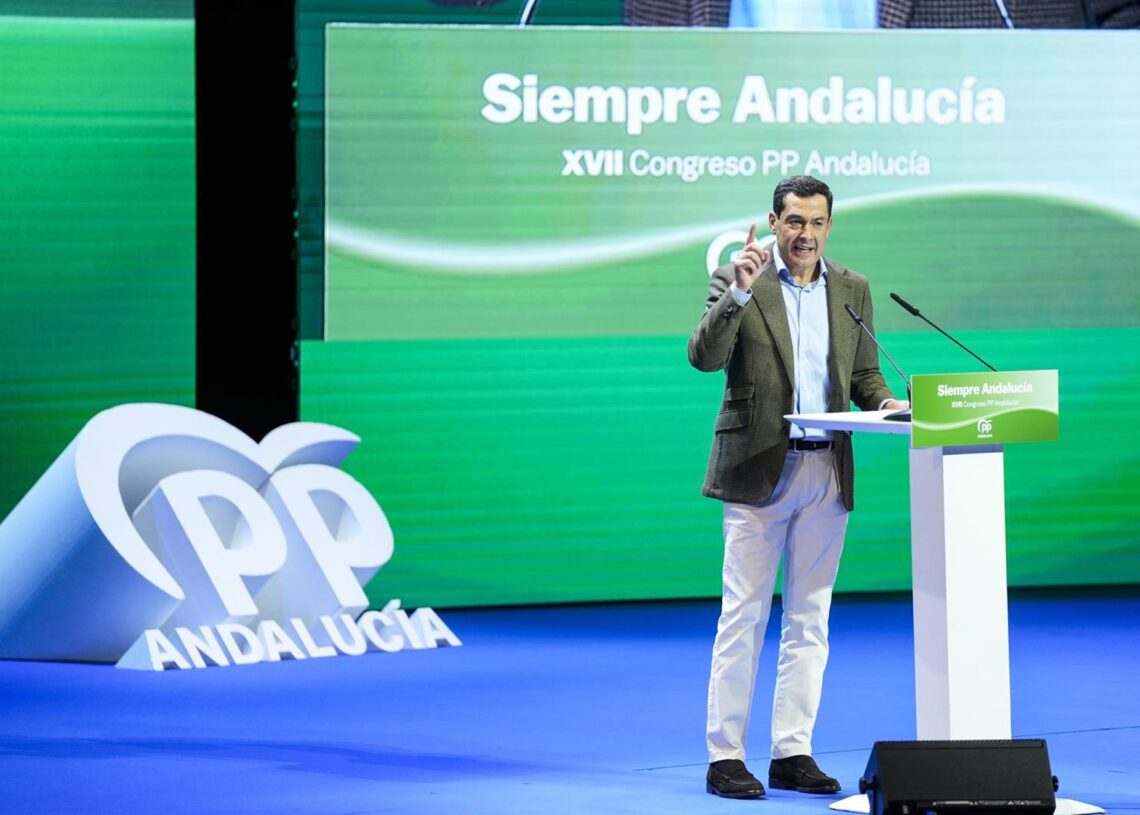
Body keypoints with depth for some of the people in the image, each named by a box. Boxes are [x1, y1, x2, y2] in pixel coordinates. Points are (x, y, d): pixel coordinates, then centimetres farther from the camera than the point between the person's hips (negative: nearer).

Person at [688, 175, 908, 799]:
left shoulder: (852, 290, 12)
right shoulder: (737, 280, -1)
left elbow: (864, 373, 15)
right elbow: (703, 356, -14)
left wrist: (884, 402, -5)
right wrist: (738, 292, -24)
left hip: (827, 473, 5)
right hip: (760, 468, -4)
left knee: (810, 618, 7)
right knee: (743, 615, -3)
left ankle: (793, 752, 12)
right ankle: (725, 756, 1)